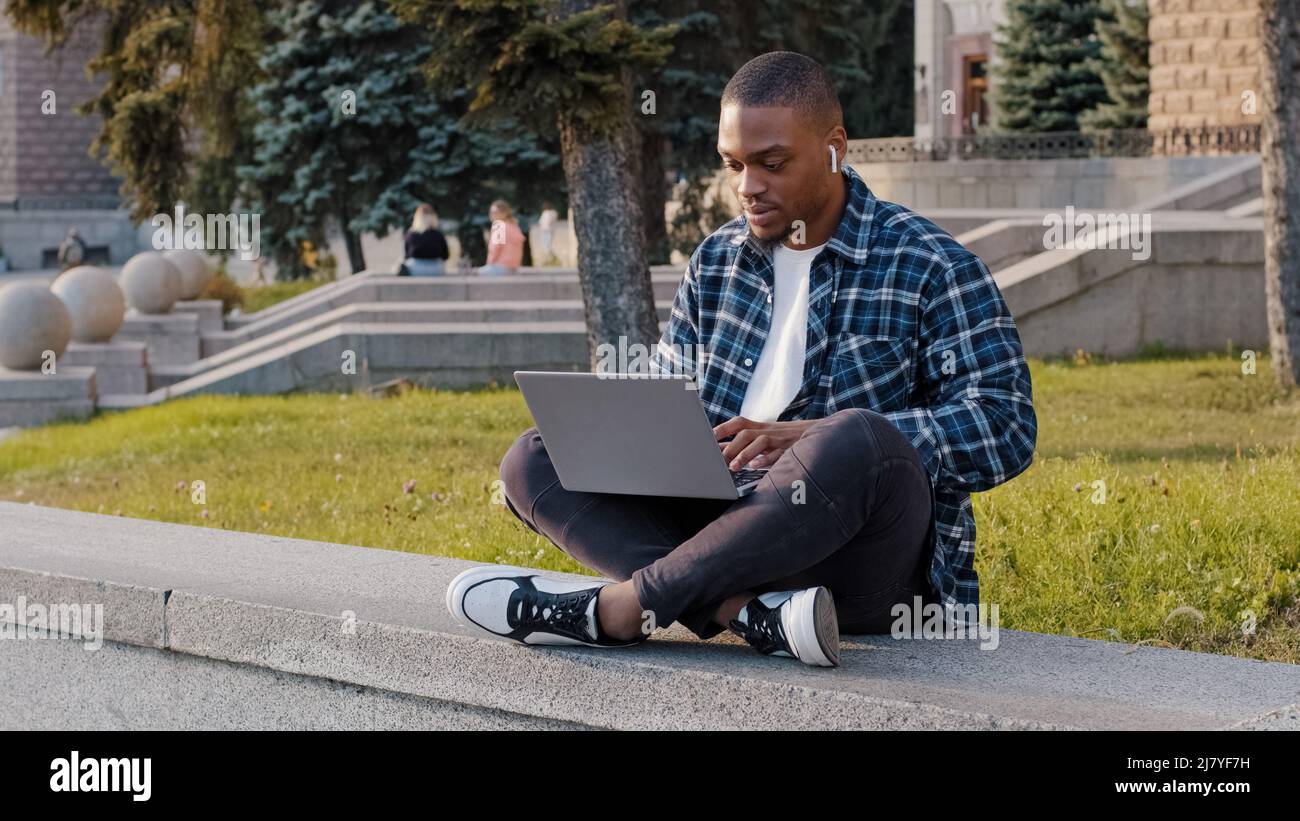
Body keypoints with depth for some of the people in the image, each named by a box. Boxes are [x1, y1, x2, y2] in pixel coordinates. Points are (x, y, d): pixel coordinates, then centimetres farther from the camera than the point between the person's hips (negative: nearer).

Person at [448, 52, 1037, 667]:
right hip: (734, 530, 6)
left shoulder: (930, 267, -1)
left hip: (871, 569, -6)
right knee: (534, 458, -7)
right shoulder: (715, 264, 16)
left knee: (858, 440, -38)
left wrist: (806, 439, -21)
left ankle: (614, 610, -29)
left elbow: (1006, 427, -12)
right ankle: (745, 611, -31)